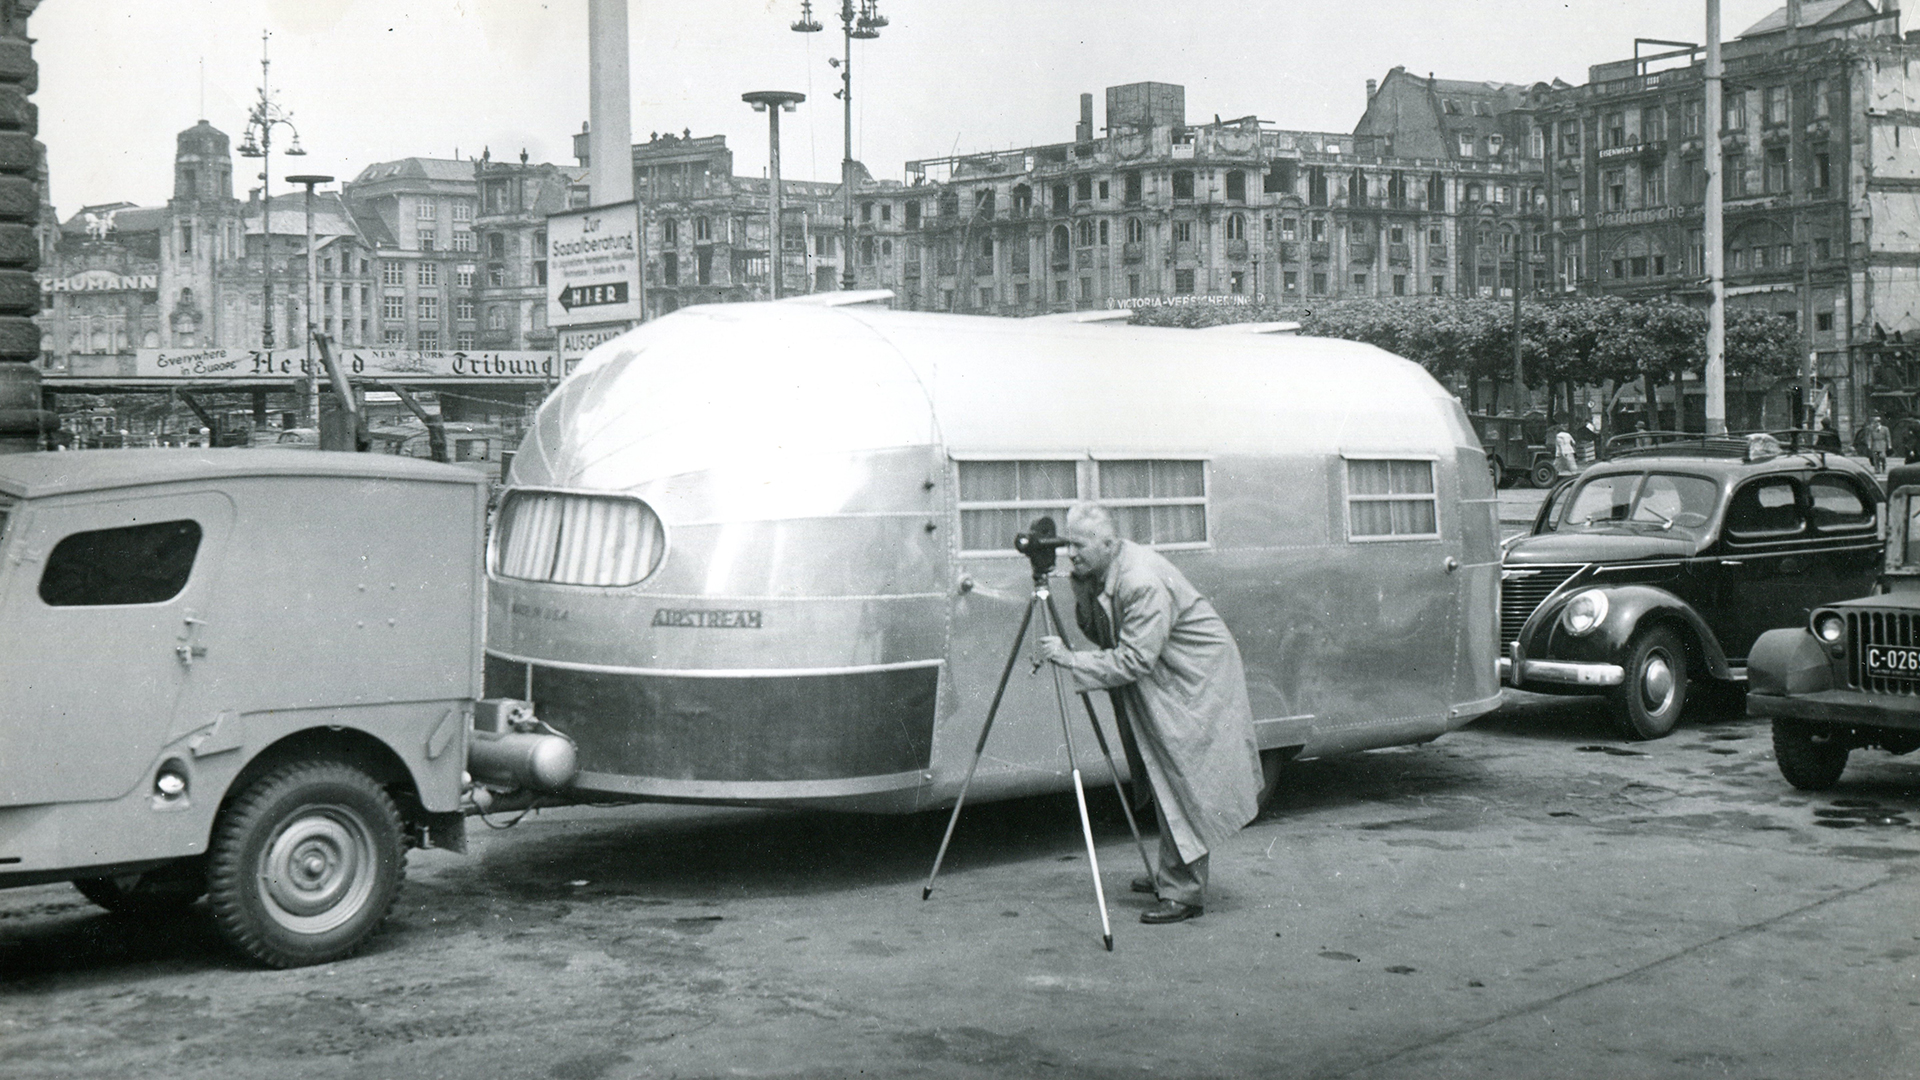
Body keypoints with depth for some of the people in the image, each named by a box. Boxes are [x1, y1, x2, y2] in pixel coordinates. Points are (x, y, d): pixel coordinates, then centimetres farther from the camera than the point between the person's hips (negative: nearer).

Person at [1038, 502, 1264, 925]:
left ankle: (1184, 894, -3)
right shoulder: (1104, 575, 0)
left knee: (1184, 783, -8)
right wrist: (1084, 591, -6)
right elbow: (1103, 636, 10)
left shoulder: (1144, 582, -29)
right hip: (1168, 684, 10)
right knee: (1165, 783, 15)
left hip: (1197, 686, -10)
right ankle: (1170, 877, 26)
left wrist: (1070, 659, -28)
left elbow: (1134, 660, -29)